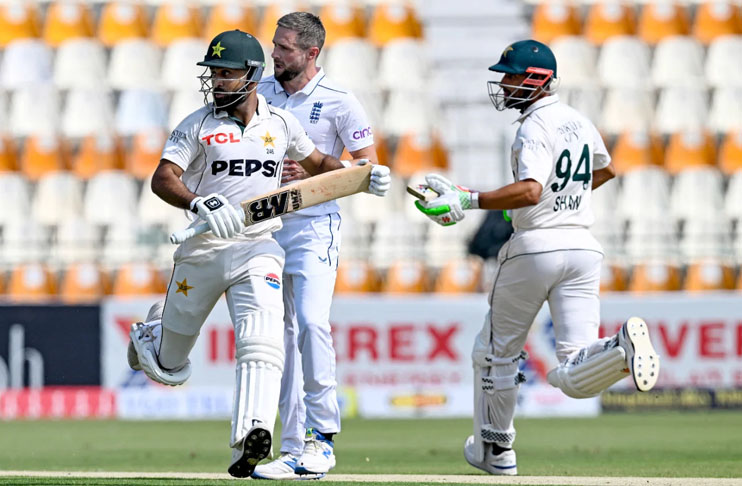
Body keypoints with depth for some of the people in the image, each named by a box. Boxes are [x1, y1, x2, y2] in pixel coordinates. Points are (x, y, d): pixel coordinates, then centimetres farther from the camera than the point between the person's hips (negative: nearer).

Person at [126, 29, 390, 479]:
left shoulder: (281, 124, 7)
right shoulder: (198, 126, -2)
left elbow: (318, 164, 22)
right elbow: (163, 179, -14)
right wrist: (199, 204, -34)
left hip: (258, 250, 1)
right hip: (202, 251, 0)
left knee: (262, 346, -24)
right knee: (169, 369, 13)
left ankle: (251, 438, -35)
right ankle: (151, 332, 48)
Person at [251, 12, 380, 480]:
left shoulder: (339, 101, -6)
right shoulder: (262, 92, 8)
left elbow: (368, 166, -4)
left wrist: (313, 173, -16)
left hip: (315, 226, -5)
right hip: (265, 225, 5)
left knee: (312, 321, -22)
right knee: (281, 335, 6)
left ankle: (323, 436, -14)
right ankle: (295, 450, 9)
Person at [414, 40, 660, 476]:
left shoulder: (535, 127, -10)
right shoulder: (580, 123, 15)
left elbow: (530, 191, -25)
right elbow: (606, 170, 34)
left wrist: (467, 201, -27)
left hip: (535, 246, -6)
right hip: (583, 246, 6)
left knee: (497, 352, 16)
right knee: (574, 378, -4)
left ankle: (495, 448, 26)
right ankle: (623, 349, -34)